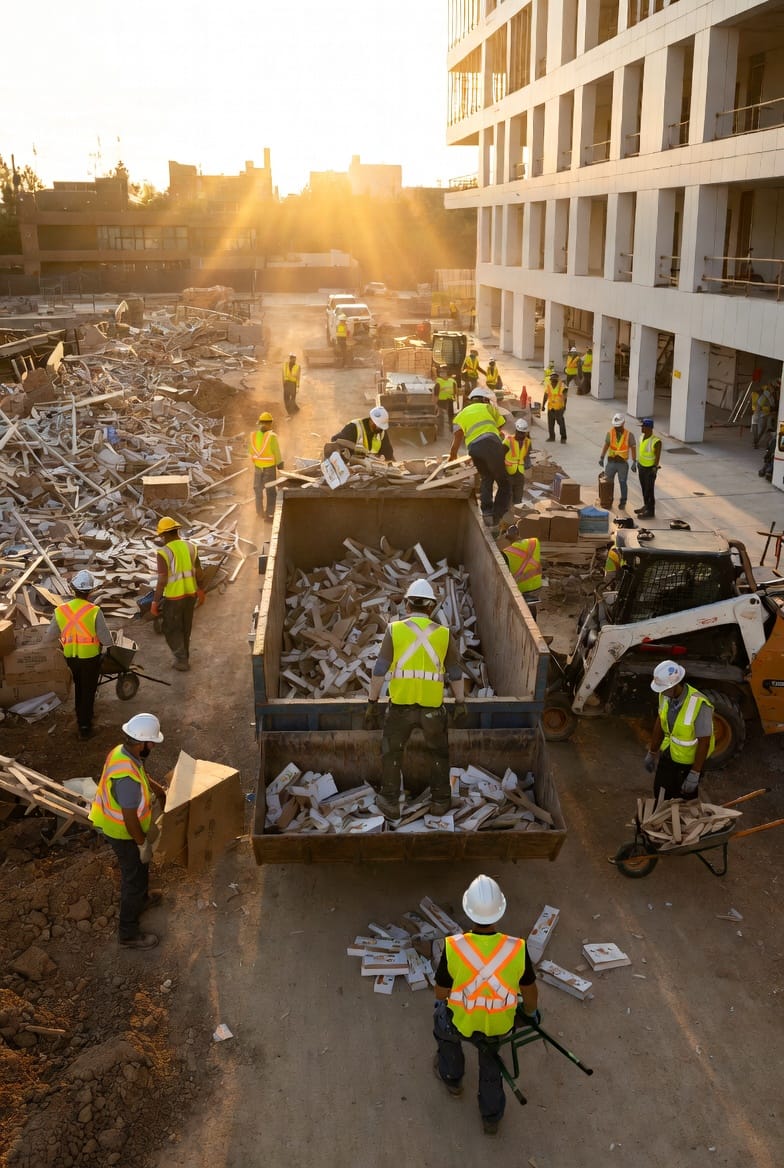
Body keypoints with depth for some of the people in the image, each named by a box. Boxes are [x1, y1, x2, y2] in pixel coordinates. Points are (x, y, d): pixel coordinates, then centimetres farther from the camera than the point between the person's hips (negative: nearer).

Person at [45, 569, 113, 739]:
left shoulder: (60, 610, -8)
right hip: (90, 657, -4)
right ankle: (84, 726, 15)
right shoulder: (94, 611, -20)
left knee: (78, 686, 26)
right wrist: (110, 646, 6)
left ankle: (80, 716, 40)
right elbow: (106, 639, -16)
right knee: (88, 691, 11)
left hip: (70, 657, 4)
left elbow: (49, 637, 1)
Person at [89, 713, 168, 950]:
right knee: (135, 876, 10)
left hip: (114, 824, 9)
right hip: (124, 833, -9)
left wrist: (160, 790, 23)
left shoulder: (122, 752, -11)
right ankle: (129, 934, 27)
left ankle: (141, 899, 57)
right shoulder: (127, 778, -41)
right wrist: (142, 843, -16)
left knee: (138, 868, 31)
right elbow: (130, 819, -30)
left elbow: (143, 776, 11)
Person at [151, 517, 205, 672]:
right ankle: (184, 658, 34)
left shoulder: (163, 552, -19)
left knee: (171, 629, 13)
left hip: (174, 597, -5)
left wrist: (155, 602, -12)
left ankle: (182, 660, 11)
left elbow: (162, 581, -20)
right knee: (185, 628, 21)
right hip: (190, 594, 5)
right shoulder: (191, 547, -2)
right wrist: (200, 590, 20)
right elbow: (199, 573, 4)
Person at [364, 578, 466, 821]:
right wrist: (461, 705, 17)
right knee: (438, 752, 22)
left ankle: (390, 802, 21)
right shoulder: (443, 633, 3)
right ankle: (440, 801, 28)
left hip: (400, 704, -1)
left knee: (391, 751, 18)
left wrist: (372, 703, 1)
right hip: (432, 706, 1)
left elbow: (380, 670, -4)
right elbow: (456, 674, 7)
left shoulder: (395, 629, -1)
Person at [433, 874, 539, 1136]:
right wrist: (531, 1012, 14)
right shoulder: (517, 949, -27)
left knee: (441, 1015, 34)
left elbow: (441, 993, -14)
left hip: (461, 1025, -1)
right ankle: (491, 1116, 49)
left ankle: (451, 1077, 55)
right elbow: (530, 991, -8)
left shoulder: (454, 948, -31)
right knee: (491, 1054, 35)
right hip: (500, 1027, 1)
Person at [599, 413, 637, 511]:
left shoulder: (629, 435, -6)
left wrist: (634, 463, -12)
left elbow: (633, 448, -5)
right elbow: (606, 445, -9)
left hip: (623, 463, -1)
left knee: (623, 483, 5)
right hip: (611, 462, 1)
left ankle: (622, 503, 17)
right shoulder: (610, 433, -2)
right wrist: (601, 458, -19)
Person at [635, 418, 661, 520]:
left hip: (650, 469, -8)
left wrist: (654, 469, -24)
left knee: (649, 490, 0)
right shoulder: (643, 437, -2)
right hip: (641, 467, 8)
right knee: (644, 488, 18)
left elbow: (658, 456, -21)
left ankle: (651, 511, 10)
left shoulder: (656, 441, -26)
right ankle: (646, 506, 32)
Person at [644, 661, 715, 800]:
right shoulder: (666, 695, -13)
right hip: (668, 753, 6)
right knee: (660, 795, 19)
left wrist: (694, 775, -22)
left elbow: (704, 742, -25)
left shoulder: (700, 705, -33)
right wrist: (652, 753, 11)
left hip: (689, 761, -6)